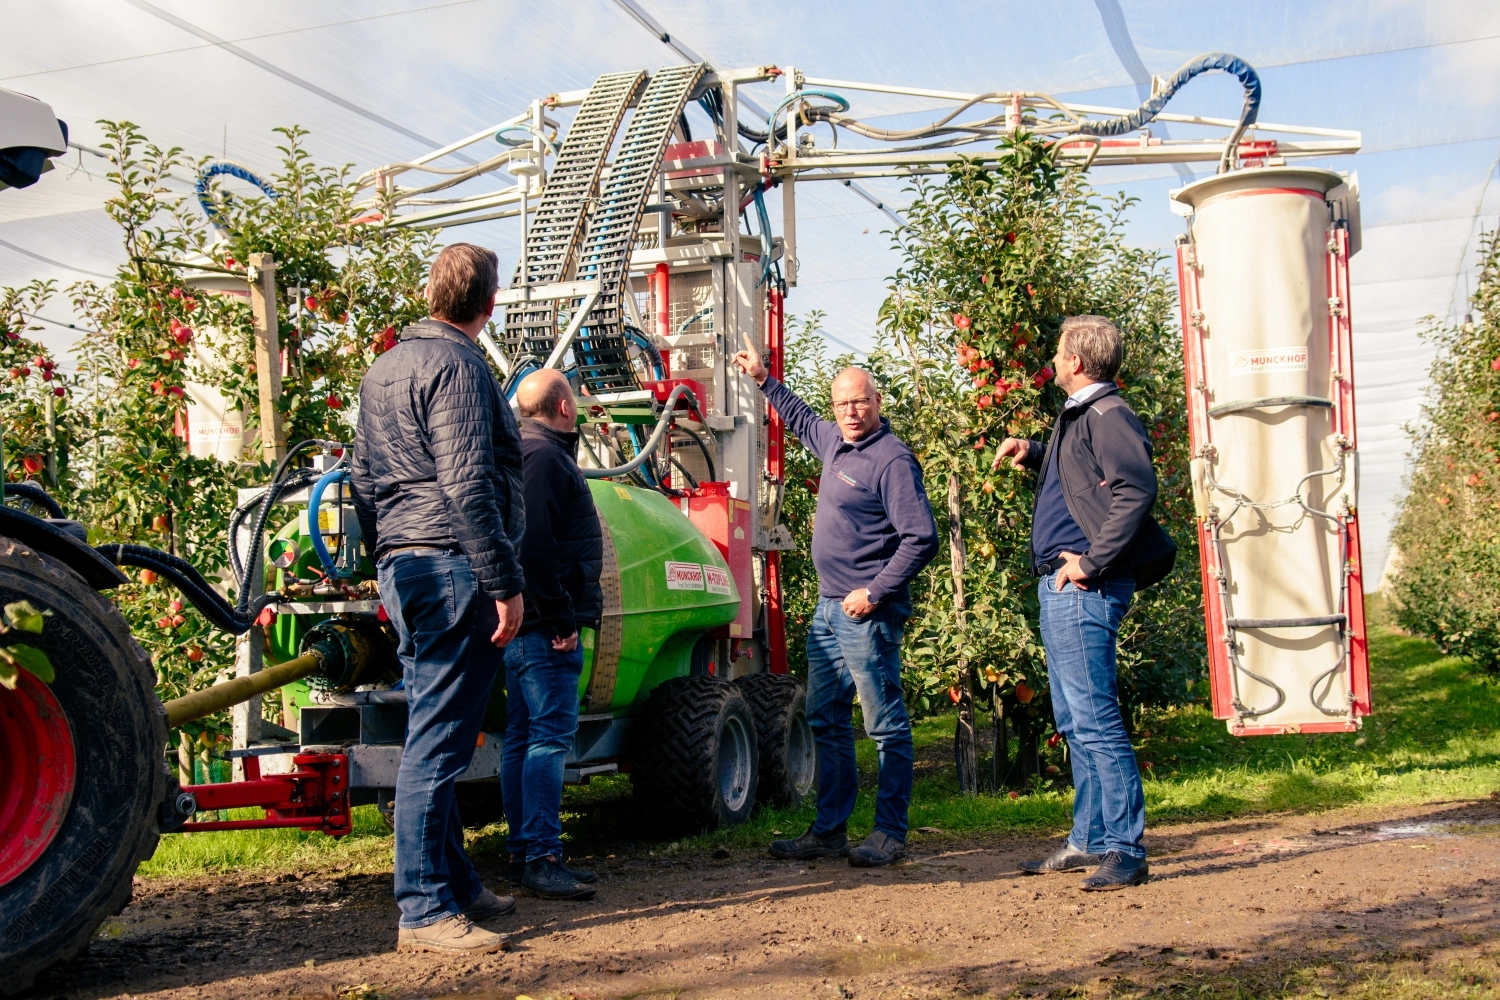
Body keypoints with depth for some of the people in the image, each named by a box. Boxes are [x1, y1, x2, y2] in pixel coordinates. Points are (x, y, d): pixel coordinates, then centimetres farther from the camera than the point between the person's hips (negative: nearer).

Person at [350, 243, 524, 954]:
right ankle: (424, 911, -3)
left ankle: (456, 886, 24)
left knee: (435, 738, 15)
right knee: (437, 742, -7)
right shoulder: (456, 365, -10)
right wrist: (505, 584, -17)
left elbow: (363, 481, 23)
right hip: (453, 567, -10)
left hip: (402, 568, 10)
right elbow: (468, 486, -18)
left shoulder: (383, 368, 19)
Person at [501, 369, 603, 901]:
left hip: (531, 627, 11)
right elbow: (535, 547, -23)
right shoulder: (544, 457, -13)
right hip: (544, 628, -11)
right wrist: (562, 619, -20)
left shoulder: (540, 454, 20)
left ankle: (524, 852, 18)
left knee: (523, 738, 12)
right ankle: (540, 857, -9)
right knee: (551, 735, -10)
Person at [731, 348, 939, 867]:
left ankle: (889, 834, 6)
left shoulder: (892, 460, -14)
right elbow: (802, 420, 37)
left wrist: (875, 593, -19)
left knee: (886, 727, -1)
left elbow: (921, 538, -19)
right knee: (826, 722, 13)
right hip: (828, 609, 10)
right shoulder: (834, 442, 12)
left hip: (868, 613, -10)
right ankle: (829, 830, 21)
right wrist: (763, 380, 37)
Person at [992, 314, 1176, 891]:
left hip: (1083, 588, -11)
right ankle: (1089, 841, 24)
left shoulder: (1107, 415, -12)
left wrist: (1092, 562, -23)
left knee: (1094, 719, -10)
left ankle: (1126, 851, -5)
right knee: (1075, 721, 15)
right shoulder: (1076, 417, 19)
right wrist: (1031, 455, 19)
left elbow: (1136, 489, -25)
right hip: (1059, 585, 11)